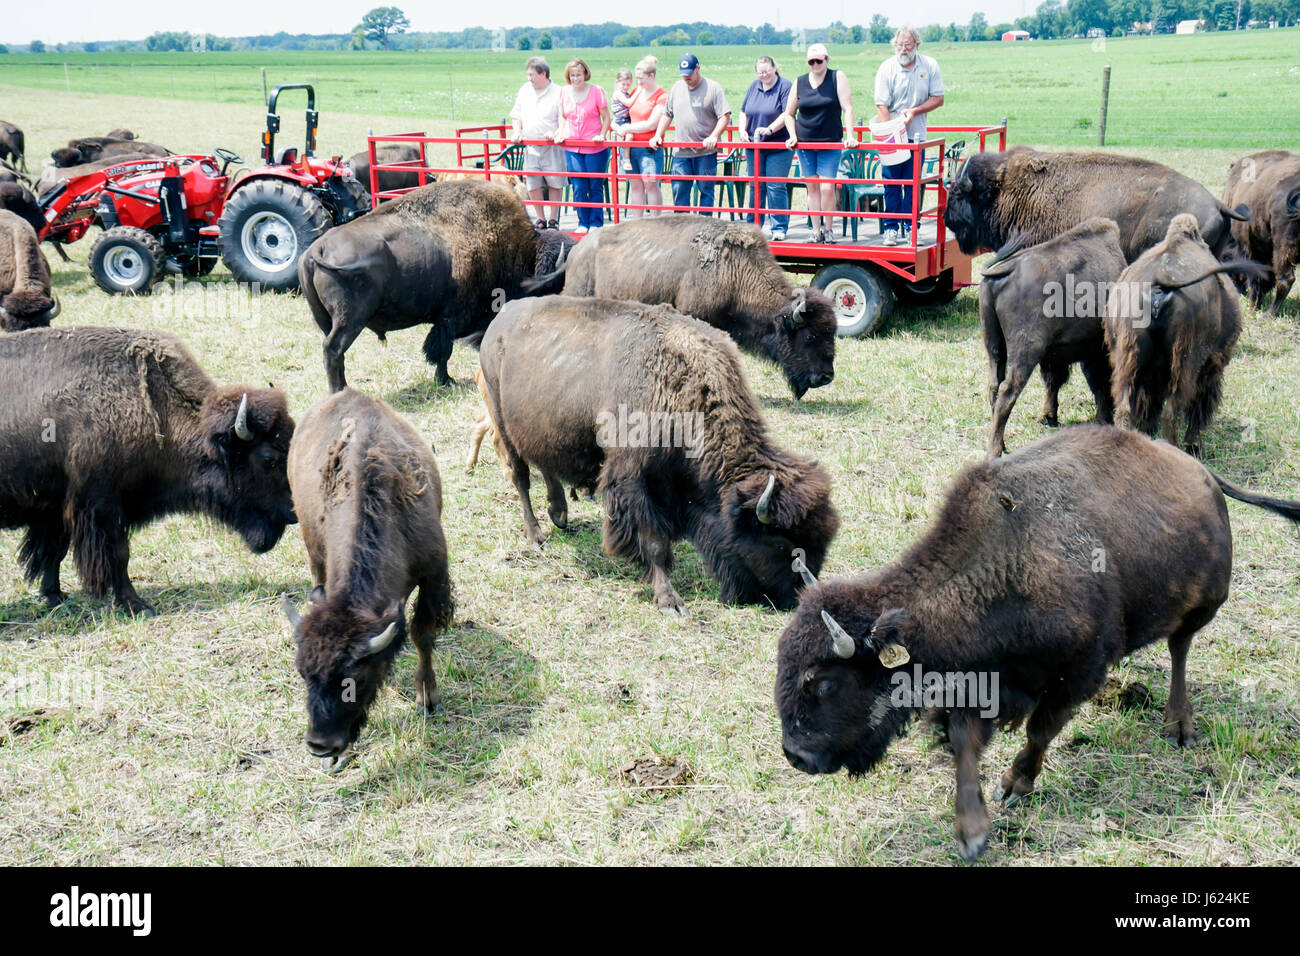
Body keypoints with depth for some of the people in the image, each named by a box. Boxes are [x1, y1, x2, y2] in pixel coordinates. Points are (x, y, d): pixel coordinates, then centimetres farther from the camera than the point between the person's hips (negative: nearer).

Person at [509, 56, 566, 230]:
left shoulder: (557, 93, -6)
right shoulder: (525, 90, 11)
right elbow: (516, 115, 21)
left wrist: (555, 133, -20)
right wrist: (517, 132, 5)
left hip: (552, 147, -5)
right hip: (530, 147, 5)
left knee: (555, 183, 1)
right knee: (532, 185, 2)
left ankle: (553, 219, 12)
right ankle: (541, 219, 14)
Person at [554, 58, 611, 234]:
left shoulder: (596, 91, -4)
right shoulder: (564, 92, 7)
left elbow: (606, 117, 2)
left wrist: (602, 135, -12)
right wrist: (561, 133, 3)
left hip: (595, 148, -3)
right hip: (572, 148, 3)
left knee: (595, 187, 3)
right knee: (578, 188, -1)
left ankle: (596, 223, 14)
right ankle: (583, 223, 12)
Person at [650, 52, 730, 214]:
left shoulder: (713, 88, -2)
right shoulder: (677, 88, 13)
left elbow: (725, 116, -6)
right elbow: (667, 115, 22)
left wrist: (713, 136, -19)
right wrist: (658, 136, 12)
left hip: (706, 153, -4)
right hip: (681, 152, 4)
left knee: (706, 190, 1)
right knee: (679, 191, 2)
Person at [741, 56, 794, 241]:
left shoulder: (785, 86, -7)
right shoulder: (753, 87, 12)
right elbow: (743, 112, 19)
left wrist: (770, 129, -26)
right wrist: (742, 130, 3)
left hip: (778, 146, -6)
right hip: (754, 146, 6)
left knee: (776, 187, -6)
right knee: (756, 186, 11)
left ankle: (779, 227, 0)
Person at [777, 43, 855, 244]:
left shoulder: (837, 77, -3)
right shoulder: (800, 83, 5)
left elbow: (848, 108, -8)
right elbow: (788, 114, 13)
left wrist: (849, 136, -17)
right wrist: (793, 136, -1)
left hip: (831, 143, -3)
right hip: (804, 143, 3)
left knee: (827, 187, -9)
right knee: (812, 187, 5)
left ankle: (828, 229, 9)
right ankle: (816, 231, 12)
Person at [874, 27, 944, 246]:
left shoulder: (929, 66, -1)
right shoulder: (887, 68, -7)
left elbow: (938, 98, 2)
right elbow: (881, 105, -9)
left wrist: (914, 111, -13)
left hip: (916, 135, 1)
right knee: (891, 183, -1)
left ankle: (910, 227, 9)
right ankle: (891, 228, 6)